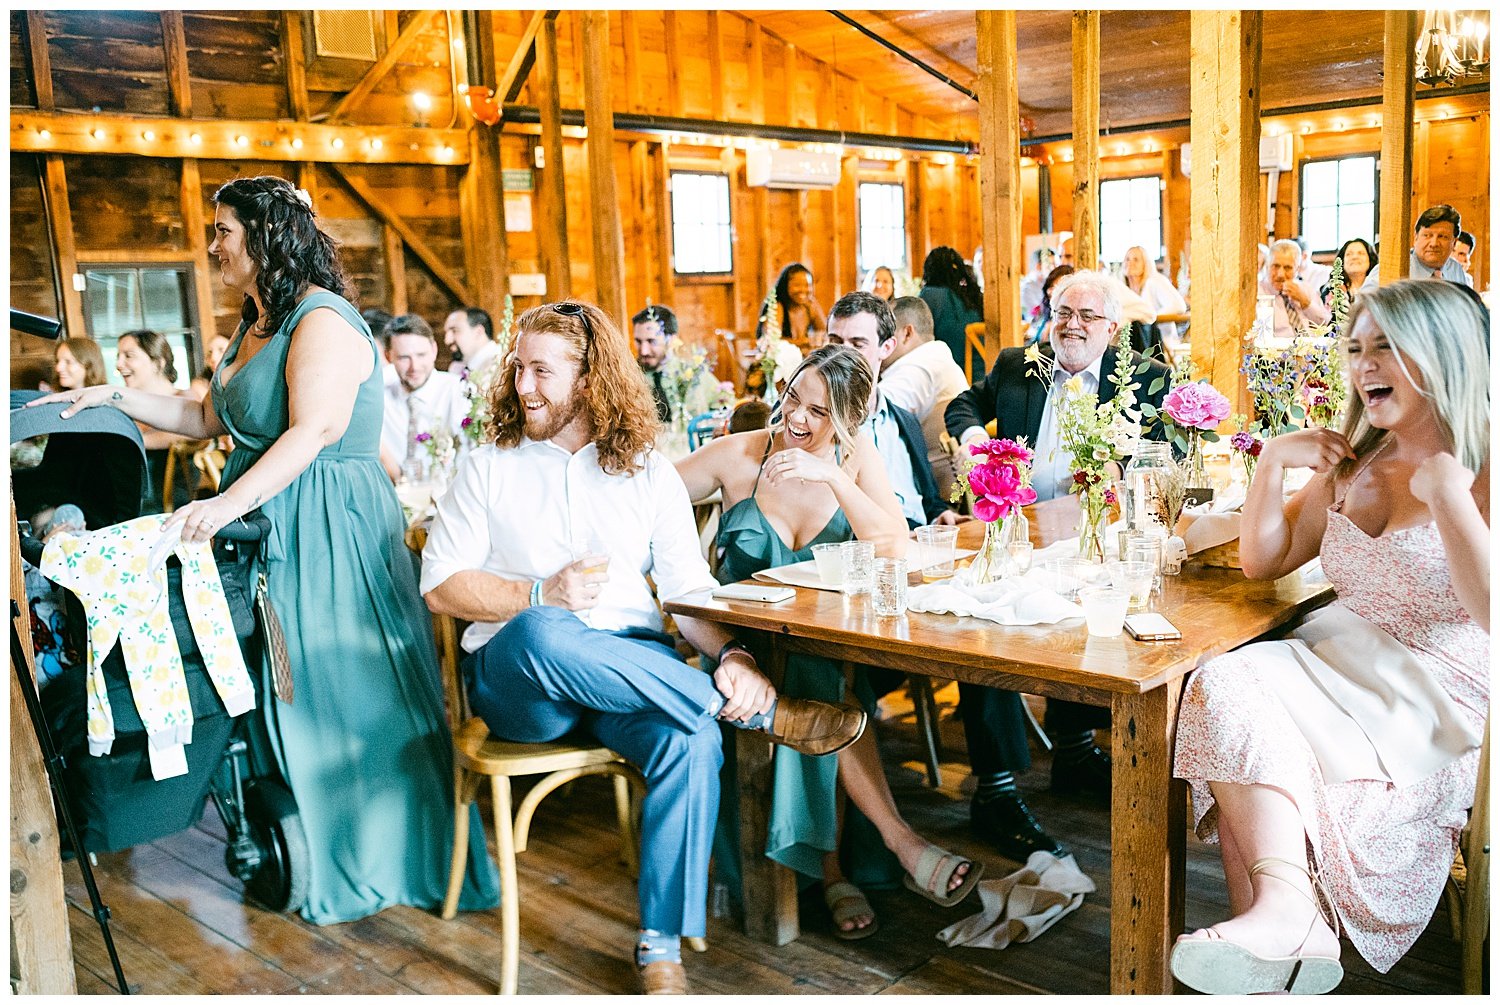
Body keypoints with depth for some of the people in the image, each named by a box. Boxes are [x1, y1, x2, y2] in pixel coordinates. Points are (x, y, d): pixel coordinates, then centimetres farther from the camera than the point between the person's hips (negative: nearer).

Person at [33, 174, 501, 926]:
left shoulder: (322, 320, -14)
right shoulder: (255, 327, 17)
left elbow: (313, 431, -25)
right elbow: (208, 419, 23)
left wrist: (229, 503, -33)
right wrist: (115, 399, 16)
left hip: (331, 526, -9)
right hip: (272, 526, 9)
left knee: (343, 686, -3)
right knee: (286, 689, 12)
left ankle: (381, 860, 12)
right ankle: (320, 853, 25)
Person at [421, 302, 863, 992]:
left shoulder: (650, 474, 13)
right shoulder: (489, 468, 11)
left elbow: (689, 589, 4)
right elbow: (440, 586, 4)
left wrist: (733, 653, -17)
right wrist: (541, 593, -12)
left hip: (636, 670, 1)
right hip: (516, 676, -1)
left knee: (693, 740, -33)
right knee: (542, 633, -38)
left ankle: (662, 948, -16)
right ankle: (765, 714, -27)